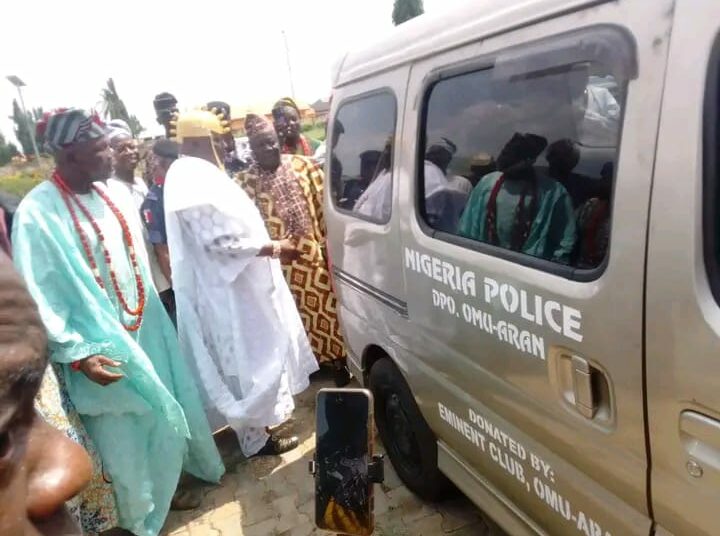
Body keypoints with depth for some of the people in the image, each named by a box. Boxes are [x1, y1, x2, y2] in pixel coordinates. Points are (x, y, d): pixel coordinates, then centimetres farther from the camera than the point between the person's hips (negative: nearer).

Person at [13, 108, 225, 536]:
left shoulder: (113, 194, 1)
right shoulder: (37, 214, -19)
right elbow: (42, 298, -18)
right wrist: (77, 353, -21)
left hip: (146, 330, 7)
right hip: (104, 347, -6)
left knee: (166, 414, 21)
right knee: (125, 434, 11)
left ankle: (165, 488, 47)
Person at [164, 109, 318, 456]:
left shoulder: (192, 174, 12)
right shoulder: (195, 179, -22)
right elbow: (220, 240, -26)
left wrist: (267, 244, 15)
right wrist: (273, 247, -19)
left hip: (228, 284, 11)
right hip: (225, 290, -11)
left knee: (249, 359, 22)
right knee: (247, 362, 2)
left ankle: (256, 424, 38)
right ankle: (255, 439, 17)